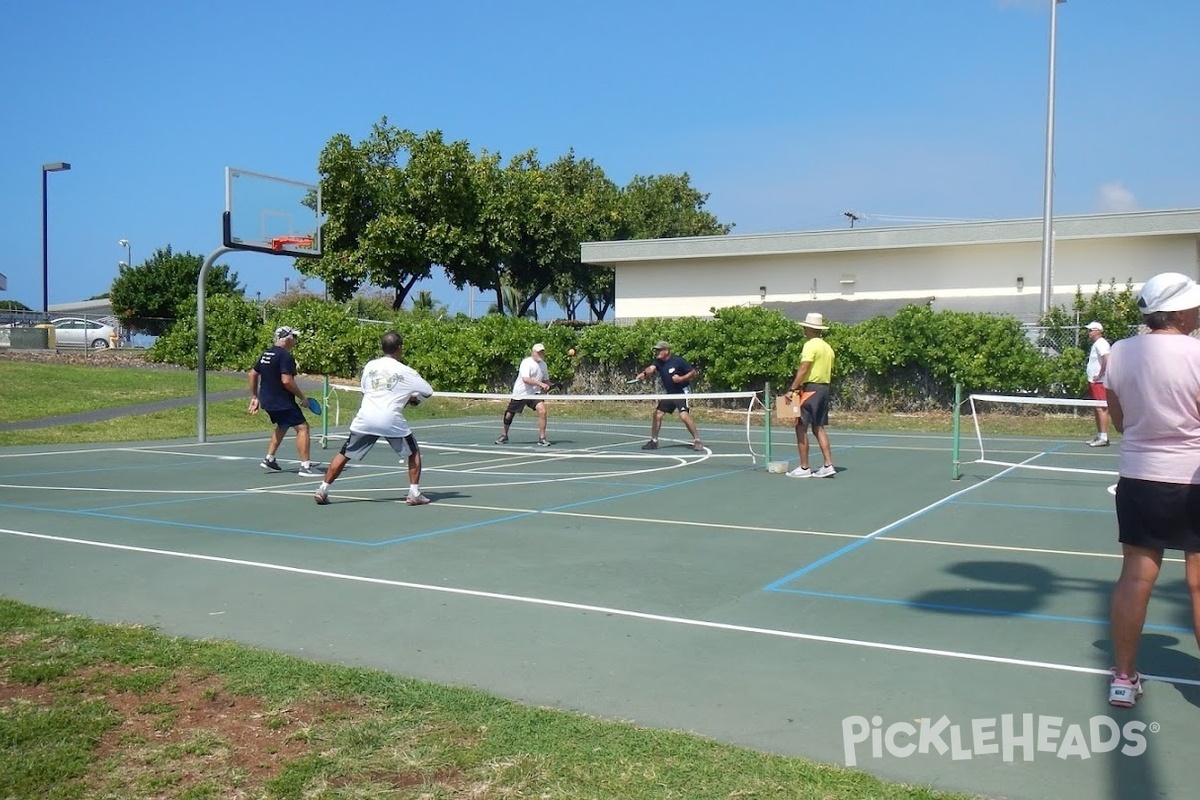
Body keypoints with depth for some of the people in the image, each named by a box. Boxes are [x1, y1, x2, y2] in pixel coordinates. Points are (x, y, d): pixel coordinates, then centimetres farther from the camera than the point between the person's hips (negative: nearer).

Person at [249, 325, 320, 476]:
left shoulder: (266, 353, 12)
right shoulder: (285, 356, -17)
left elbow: (253, 374, 17)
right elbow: (287, 381, -25)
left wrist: (254, 396, 23)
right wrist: (302, 397, -14)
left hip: (267, 400, 10)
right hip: (282, 402, -10)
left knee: (282, 426, 28)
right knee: (302, 427, -7)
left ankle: (269, 459, 29)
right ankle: (305, 466, -11)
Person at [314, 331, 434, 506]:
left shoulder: (370, 366, 11)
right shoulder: (405, 371, 3)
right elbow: (428, 392, 10)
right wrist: (413, 398, 31)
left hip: (365, 418, 3)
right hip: (391, 420, -2)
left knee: (344, 455, 14)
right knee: (414, 452, 17)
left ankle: (322, 490, 12)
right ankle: (414, 493, 10)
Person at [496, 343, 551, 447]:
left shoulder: (543, 364, 6)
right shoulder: (526, 363, -16)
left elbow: (546, 380, 19)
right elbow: (526, 379, -29)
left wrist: (546, 385, -5)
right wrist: (541, 384, -35)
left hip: (534, 394, 4)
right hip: (520, 393, -4)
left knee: (542, 410, -22)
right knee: (509, 415, 6)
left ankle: (542, 439, -15)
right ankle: (504, 436, 34)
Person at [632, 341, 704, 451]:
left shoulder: (677, 361, -17)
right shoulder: (658, 362, -3)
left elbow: (693, 372, -10)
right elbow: (651, 368, -25)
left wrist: (681, 378, -23)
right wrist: (644, 374, -47)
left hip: (682, 392, -6)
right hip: (669, 393, 6)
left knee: (684, 416, -22)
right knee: (657, 414, 4)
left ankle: (697, 441, -11)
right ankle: (654, 441, 18)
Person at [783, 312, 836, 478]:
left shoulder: (811, 345, -12)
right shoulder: (827, 347, 14)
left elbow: (803, 369, -20)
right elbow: (830, 372, 17)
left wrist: (792, 389, -22)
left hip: (810, 388, -9)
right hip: (824, 388, 9)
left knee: (801, 427, -3)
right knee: (819, 428, 12)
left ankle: (804, 468, -2)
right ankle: (828, 465, 7)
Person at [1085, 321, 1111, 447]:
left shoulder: (1100, 343, -12)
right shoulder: (1095, 344, 19)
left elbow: (1106, 360, -25)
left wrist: (1099, 375, -20)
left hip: (1100, 382, -11)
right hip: (1094, 381, 11)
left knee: (1101, 408, -11)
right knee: (1097, 409, 13)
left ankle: (1104, 437, -12)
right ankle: (1099, 435, 18)